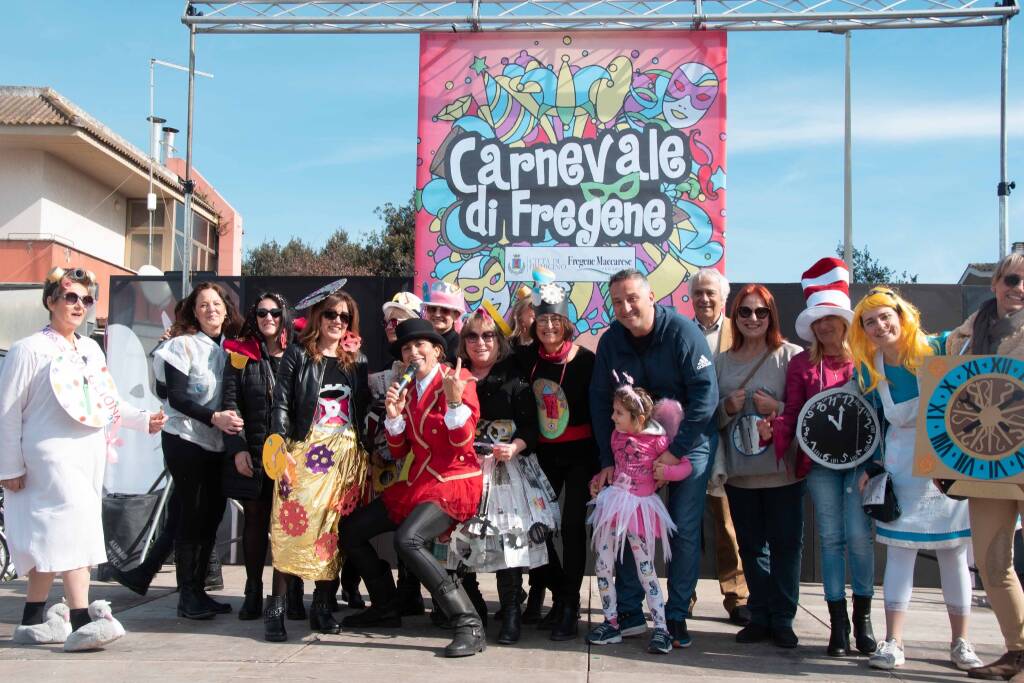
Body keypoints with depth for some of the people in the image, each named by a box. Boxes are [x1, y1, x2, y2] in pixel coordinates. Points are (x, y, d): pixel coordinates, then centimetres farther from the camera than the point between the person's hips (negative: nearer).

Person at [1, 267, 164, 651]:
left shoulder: (91, 349, 16)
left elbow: (109, 400, 21)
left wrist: (144, 420, 6)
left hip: (91, 452, 7)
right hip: (52, 453, -7)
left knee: (50, 539, 12)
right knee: (75, 525, -18)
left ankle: (34, 620, 21)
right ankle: (81, 622, -20)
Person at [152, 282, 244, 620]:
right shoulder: (183, 345, -5)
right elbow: (176, 397, -12)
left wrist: (234, 422, -4)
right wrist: (213, 417, -21)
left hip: (218, 443, 5)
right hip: (185, 440, -5)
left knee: (212, 514, 7)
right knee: (192, 513, -5)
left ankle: (199, 589, 17)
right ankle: (186, 595, 3)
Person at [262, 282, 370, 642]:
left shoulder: (356, 359, 14)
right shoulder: (298, 354, 4)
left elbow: (365, 409, 14)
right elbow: (281, 404, -2)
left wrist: (366, 453, 7)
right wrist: (279, 446, -14)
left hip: (348, 456, 4)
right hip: (306, 451, -3)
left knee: (337, 530, 3)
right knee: (295, 524, -11)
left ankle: (322, 606, 12)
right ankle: (276, 608, -4)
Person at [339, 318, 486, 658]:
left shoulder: (459, 381, -8)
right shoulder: (407, 389, 12)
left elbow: (462, 441, -14)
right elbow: (399, 451, 11)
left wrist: (455, 400, -28)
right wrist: (394, 415, -6)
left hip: (454, 481, -8)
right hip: (417, 480, 8)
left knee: (407, 539, -32)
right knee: (350, 530, 7)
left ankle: (470, 625, -27)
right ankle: (385, 608, 24)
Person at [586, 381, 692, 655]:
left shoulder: (656, 441, -10)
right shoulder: (617, 436, 6)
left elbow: (686, 465, -4)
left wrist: (667, 471, -20)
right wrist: (599, 479, 8)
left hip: (639, 510, -6)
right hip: (613, 506, 6)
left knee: (646, 571, -2)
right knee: (602, 567, 6)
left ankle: (661, 628, 7)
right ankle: (611, 624, 19)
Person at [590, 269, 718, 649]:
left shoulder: (683, 332, -16)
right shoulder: (611, 341, -3)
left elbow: (705, 393, -20)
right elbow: (600, 401, 0)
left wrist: (674, 451, -22)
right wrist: (609, 460, -6)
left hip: (687, 446, -4)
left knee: (685, 531, -1)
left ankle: (677, 617, 10)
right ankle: (629, 613, 12)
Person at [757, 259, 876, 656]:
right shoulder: (802, 364, 8)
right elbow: (794, 413, 5)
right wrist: (772, 428, -15)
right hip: (819, 461, 2)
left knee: (859, 535, -5)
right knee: (830, 538, 4)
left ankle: (863, 618, 9)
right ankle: (838, 623, 10)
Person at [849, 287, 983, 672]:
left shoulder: (937, 350, -11)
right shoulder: (869, 369, -2)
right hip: (900, 467, 2)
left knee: (954, 554, 6)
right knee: (899, 552, -1)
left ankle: (961, 643, 18)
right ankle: (893, 643, 2)